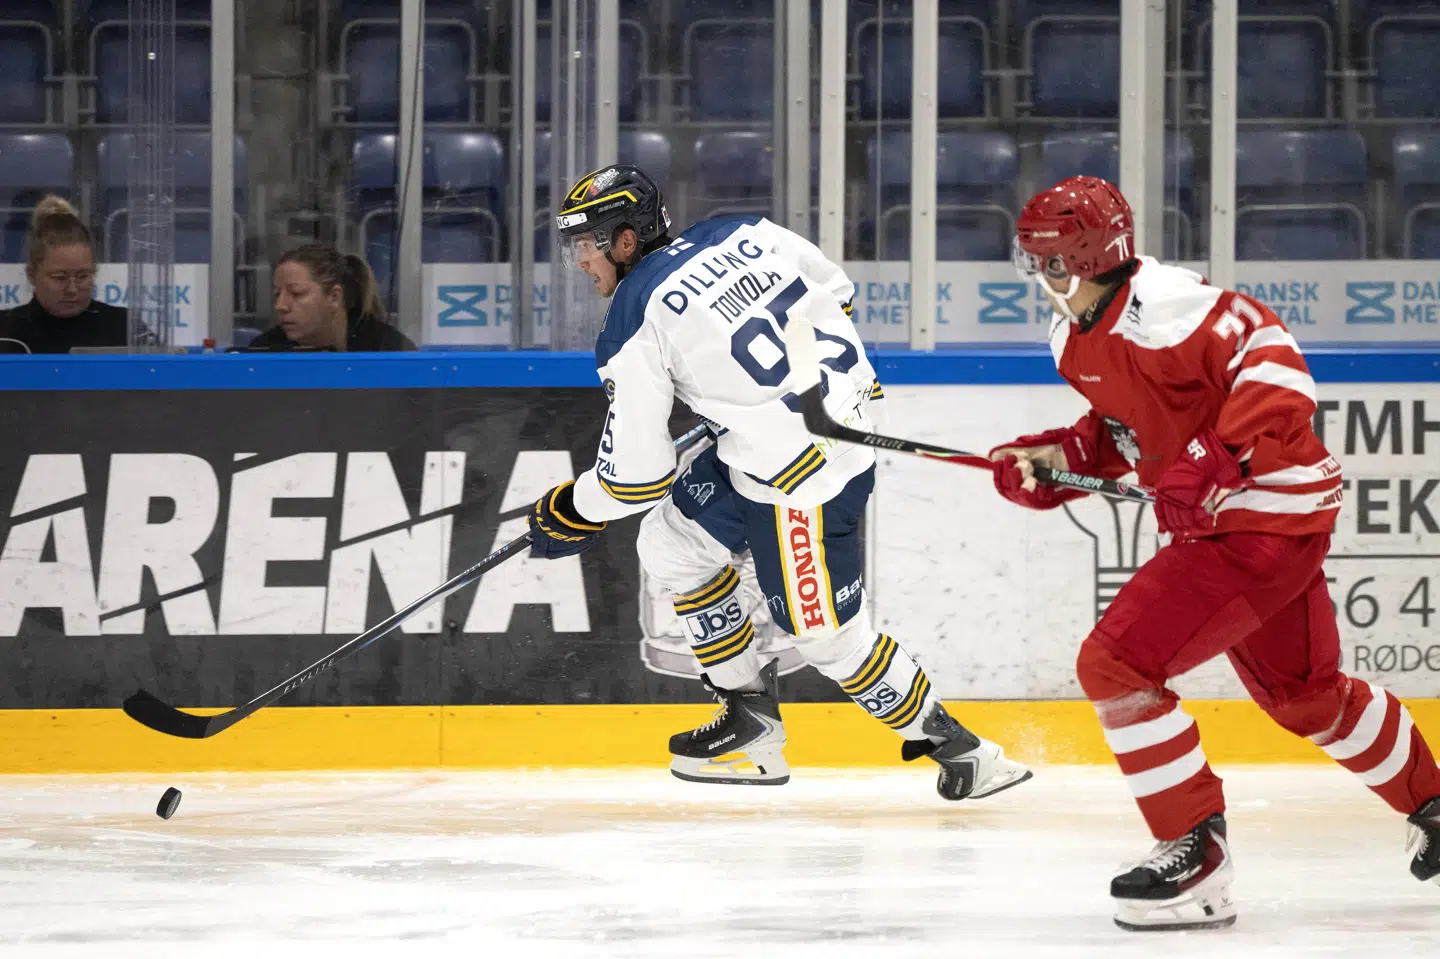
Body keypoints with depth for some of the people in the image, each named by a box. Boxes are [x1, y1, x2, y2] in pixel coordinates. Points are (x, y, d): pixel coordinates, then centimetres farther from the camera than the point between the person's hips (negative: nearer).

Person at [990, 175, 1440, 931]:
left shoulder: (1159, 307, -24)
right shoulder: (1077, 337, 7)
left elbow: (1271, 360, -28)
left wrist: (1216, 460, -35)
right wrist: (1059, 457, 4)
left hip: (1265, 519, -11)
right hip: (1219, 522, 11)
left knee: (1115, 664, -15)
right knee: (1308, 696, 26)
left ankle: (1197, 854, -7)